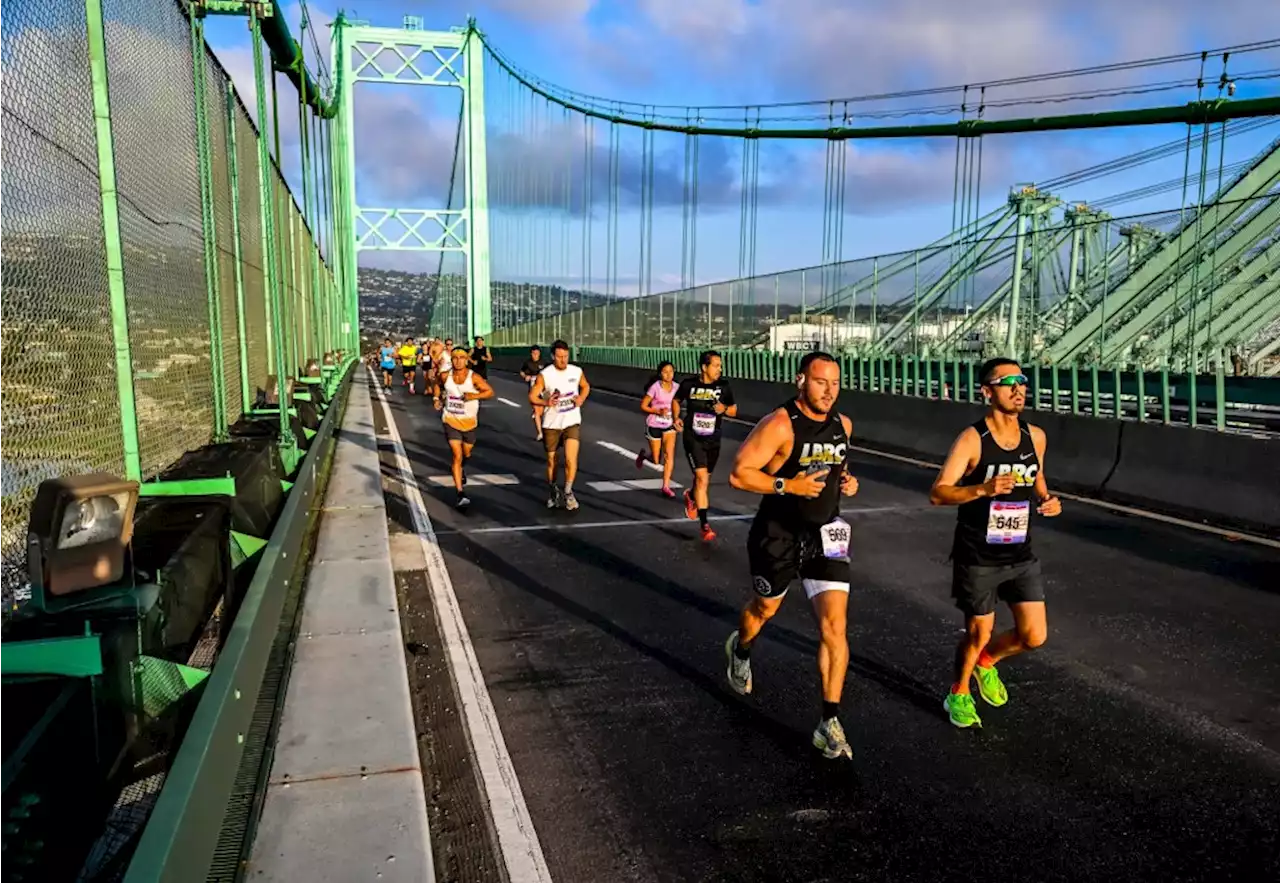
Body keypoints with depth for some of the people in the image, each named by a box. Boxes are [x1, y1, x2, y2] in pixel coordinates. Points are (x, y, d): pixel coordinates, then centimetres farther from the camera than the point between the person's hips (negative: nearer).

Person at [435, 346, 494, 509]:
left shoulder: (474, 377, -12)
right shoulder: (446, 376, -5)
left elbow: (490, 391, -10)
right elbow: (439, 385, 18)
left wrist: (475, 396, -24)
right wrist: (439, 398, 4)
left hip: (469, 422, 1)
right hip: (451, 421, -1)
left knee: (466, 453, 21)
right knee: (457, 456, -11)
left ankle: (463, 468, 60)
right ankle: (460, 495, -13)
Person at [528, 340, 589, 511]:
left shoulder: (577, 371, -5)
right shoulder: (544, 375, -13)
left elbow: (586, 386, 15)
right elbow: (532, 397, -11)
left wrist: (581, 398, -6)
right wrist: (546, 402, -30)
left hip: (572, 422, 1)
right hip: (551, 424, -1)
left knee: (571, 459, -16)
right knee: (551, 461, 13)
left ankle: (568, 492, 2)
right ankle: (553, 492, 34)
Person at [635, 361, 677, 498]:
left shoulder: (675, 387, -3)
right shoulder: (655, 387, -15)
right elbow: (643, 406, -11)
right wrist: (658, 411, -24)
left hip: (669, 425, 3)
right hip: (654, 425, -3)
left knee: (669, 454, -15)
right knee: (656, 461, 4)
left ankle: (666, 486, -8)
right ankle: (643, 455, 39)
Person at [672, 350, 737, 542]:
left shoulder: (723, 386, -5)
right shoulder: (689, 384, -8)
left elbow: (734, 410, 5)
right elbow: (676, 400, 12)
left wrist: (724, 409, -17)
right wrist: (676, 418, -4)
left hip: (713, 440, 3)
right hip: (693, 438, -3)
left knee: (704, 478, 18)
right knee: (702, 478, -16)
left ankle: (691, 496, 54)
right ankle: (704, 525, -13)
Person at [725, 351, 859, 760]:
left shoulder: (843, 425, 1)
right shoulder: (779, 425, -19)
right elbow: (738, 473, -22)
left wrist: (846, 480, 1)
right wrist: (788, 485, -28)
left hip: (825, 535, 4)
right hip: (778, 536, -4)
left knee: (835, 625, -8)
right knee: (765, 608, 20)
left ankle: (829, 723, 1)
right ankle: (740, 651, 56)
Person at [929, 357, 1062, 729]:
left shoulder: (1035, 436, 0)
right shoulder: (972, 439, -17)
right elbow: (937, 493, -22)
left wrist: (1048, 500, -4)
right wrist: (983, 489, -36)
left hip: (1021, 555, 5)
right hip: (977, 558, -5)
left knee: (1034, 636, 3)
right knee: (978, 633, 8)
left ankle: (986, 661, 35)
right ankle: (958, 694, 36)